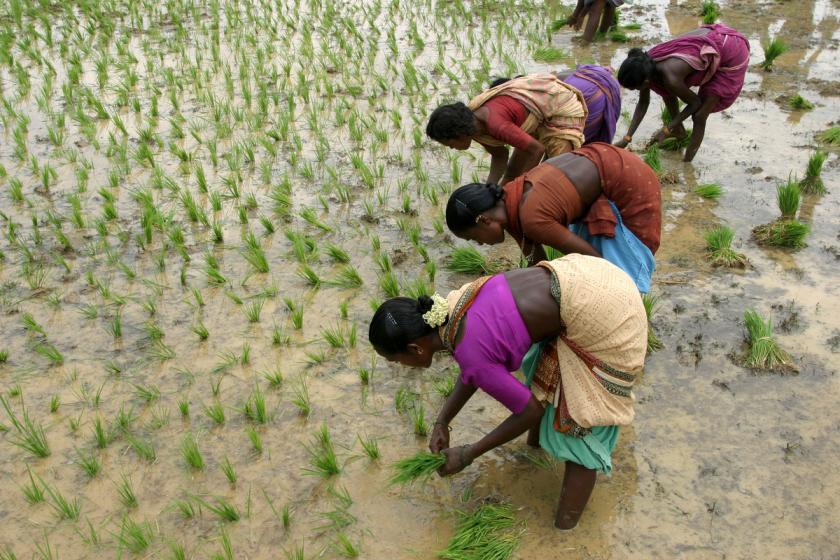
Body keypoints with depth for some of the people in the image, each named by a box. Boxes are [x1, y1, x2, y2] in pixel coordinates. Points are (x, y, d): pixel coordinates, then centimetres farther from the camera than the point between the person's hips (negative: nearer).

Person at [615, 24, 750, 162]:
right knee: (667, 91, 12)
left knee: (699, 116, -7)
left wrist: (666, 130, -9)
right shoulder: (646, 64, -13)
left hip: (732, 54, -8)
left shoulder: (670, 79, -35)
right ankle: (679, 130, 35)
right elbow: (643, 103, 2)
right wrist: (627, 138, 0)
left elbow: (695, 103, -15)